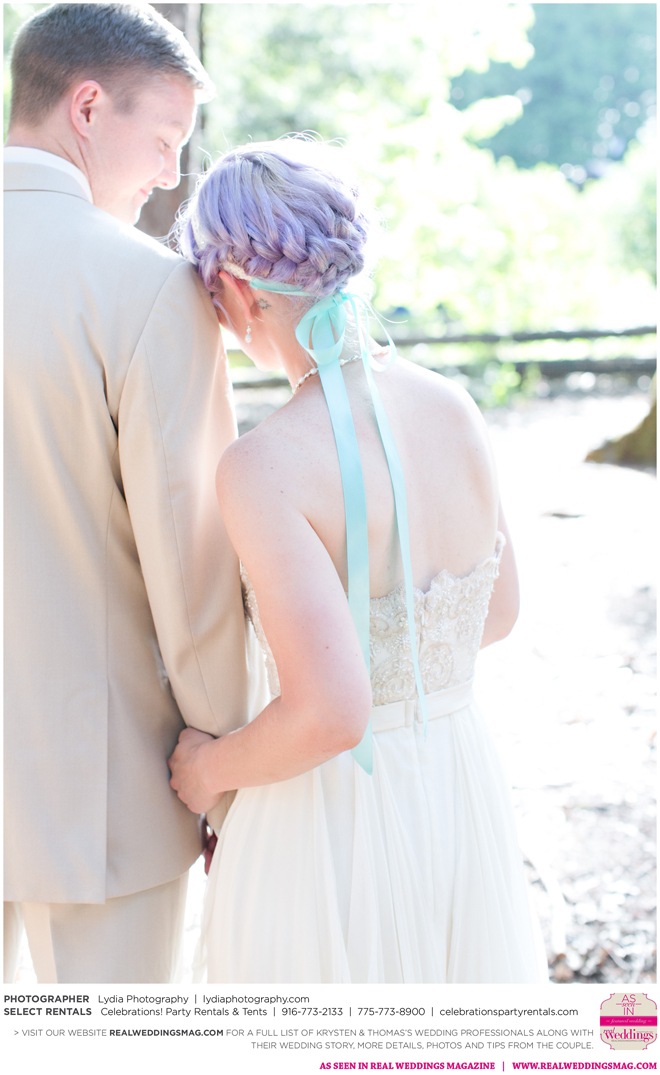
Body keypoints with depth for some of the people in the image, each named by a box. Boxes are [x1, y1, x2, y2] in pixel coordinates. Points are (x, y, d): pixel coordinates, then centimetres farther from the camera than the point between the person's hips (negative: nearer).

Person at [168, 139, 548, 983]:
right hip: (462, 809, 6)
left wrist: (212, 770, -8)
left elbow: (333, 713, -28)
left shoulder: (263, 467, -23)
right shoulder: (452, 407, -2)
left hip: (322, 836, -6)